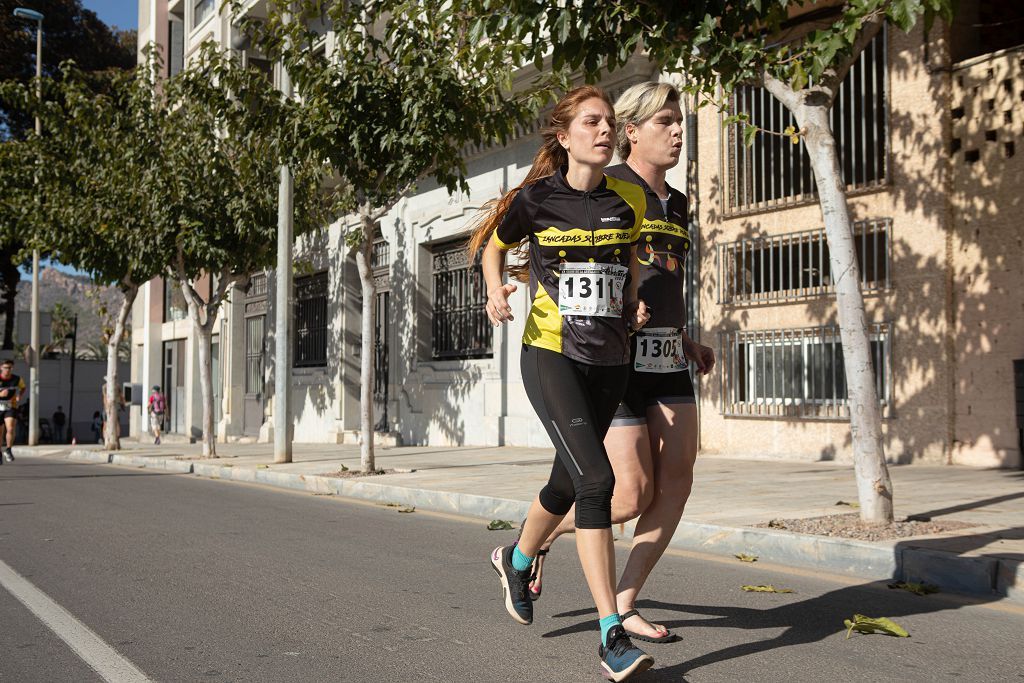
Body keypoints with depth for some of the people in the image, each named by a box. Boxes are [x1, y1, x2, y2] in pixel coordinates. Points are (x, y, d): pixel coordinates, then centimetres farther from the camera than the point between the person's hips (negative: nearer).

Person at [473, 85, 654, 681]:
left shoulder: (629, 199, 4)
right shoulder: (534, 200, -5)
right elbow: (493, 247, 12)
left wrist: (634, 303, 3)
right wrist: (497, 291, -8)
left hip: (609, 360, 5)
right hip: (551, 354, -5)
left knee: (569, 479, 15)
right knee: (595, 479, -19)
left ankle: (518, 559, 48)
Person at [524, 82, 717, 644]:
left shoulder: (675, 204, 17)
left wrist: (689, 344, 16)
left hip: (666, 357, 7)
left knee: (677, 481, -3)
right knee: (634, 495, -7)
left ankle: (624, 606, 9)